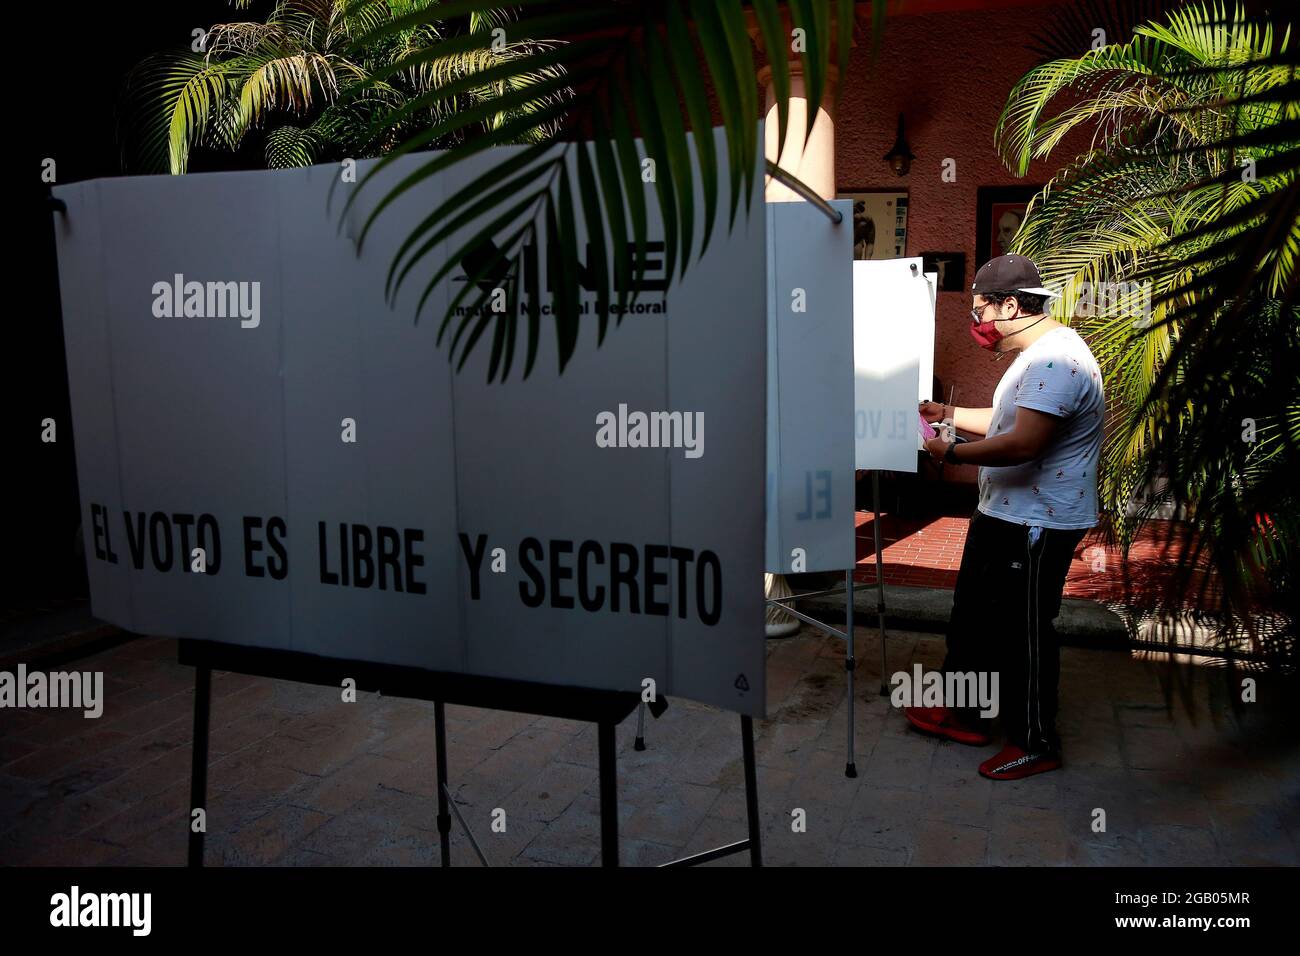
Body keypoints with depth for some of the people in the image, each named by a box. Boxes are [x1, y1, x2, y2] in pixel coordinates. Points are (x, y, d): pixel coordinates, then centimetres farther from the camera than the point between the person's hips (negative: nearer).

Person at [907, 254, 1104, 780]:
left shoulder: (1055, 361, -23)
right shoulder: (1040, 353, 14)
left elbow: (1023, 443, -30)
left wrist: (953, 452, -19)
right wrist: (950, 414, 16)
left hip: (1037, 525, -11)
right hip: (1003, 516, 11)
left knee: (1024, 634, 2)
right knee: (973, 616, 18)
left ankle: (1035, 743, 19)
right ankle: (963, 714, 33)